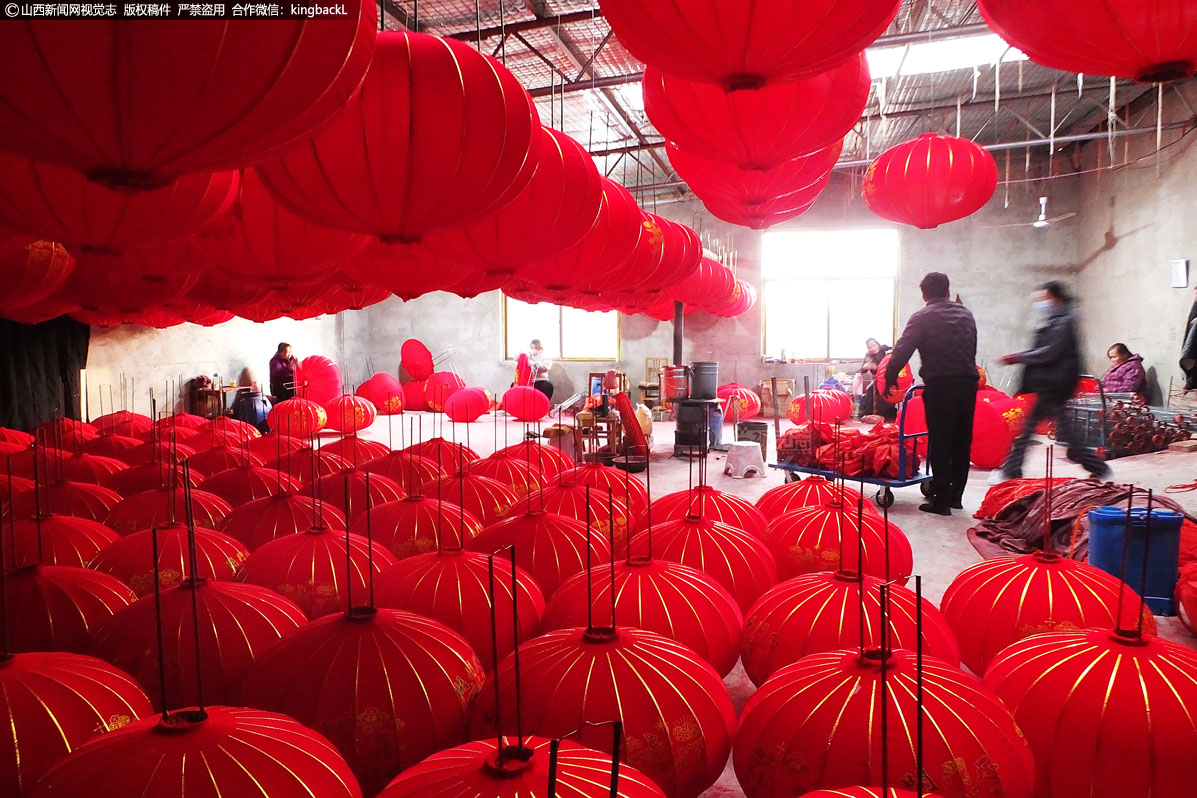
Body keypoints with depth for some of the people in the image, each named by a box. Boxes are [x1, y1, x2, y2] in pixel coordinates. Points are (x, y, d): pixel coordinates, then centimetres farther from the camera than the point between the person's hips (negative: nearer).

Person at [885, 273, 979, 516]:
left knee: (939, 443, 0)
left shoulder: (922, 318, -4)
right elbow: (972, 348, 16)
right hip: (967, 383, 5)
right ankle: (956, 496, 23)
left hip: (940, 386, -5)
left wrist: (889, 378, -3)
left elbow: (902, 351, -11)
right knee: (962, 442, 14)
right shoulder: (966, 314, 14)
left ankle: (941, 500, 3)